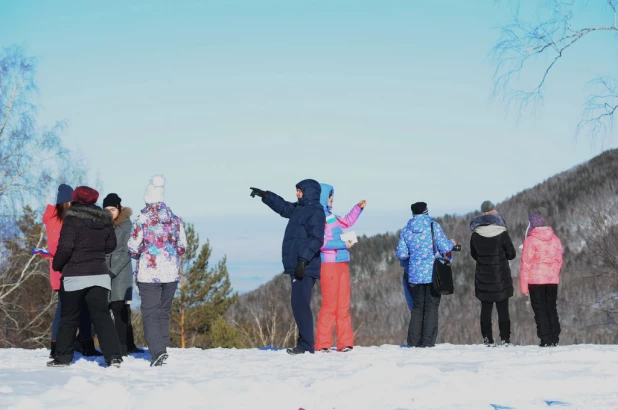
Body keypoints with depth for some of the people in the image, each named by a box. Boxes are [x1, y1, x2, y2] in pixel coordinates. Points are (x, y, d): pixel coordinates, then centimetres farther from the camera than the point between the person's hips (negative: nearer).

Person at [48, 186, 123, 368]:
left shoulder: (73, 218, -11)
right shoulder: (104, 220, 7)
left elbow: (65, 247, -16)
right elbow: (111, 245, 15)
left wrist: (57, 265, -1)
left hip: (75, 276, -4)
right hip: (100, 274, 4)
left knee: (69, 317, 7)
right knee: (101, 315, 4)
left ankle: (63, 357, 12)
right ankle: (114, 356, -7)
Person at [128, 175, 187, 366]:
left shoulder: (142, 220, -9)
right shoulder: (175, 219, 5)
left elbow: (133, 249, -7)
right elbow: (182, 247, 8)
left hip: (148, 274, -4)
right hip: (171, 273, 4)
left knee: (150, 313, -2)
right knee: (164, 312, 15)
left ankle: (157, 352, -16)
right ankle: (162, 349, 18)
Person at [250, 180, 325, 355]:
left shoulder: (315, 211, -10)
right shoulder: (300, 209, 19)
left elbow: (316, 239, -19)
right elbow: (283, 207, 38)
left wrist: (303, 259, -25)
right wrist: (265, 196, 32)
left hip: (305, 267, -10)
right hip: (297, 266, 10)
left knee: (300, 304, -13)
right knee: (299, 304, 10)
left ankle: (307, 345, -13)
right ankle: (304, 343, 14)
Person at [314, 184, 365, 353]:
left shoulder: (330, 216, 15)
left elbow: (346, 222, 34)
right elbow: (321, 242, -20)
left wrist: (358, 208, 28)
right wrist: (343, 244, -16)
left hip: (341, 263, 9)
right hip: (328, 264, -9)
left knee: (343, 305, 8)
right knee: (329, 305, -8)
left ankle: (345, 343, 12)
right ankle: (322, 344, -3)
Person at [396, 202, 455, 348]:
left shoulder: (406, 230, 4)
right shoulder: (434, 226, -5)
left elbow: (401, 254, 2)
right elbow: (444, 248, -8)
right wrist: (452, 243, 13)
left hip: (415, 275, 3)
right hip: (433, 274, -3)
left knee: (417, 307, 13)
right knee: (431, 307, 2)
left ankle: (414, 341, 8)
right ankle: (428, 341, -3)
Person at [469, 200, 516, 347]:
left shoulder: (475, 235, -4)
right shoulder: (502, 233, -11)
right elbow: (511, 254, -3)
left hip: (483, 279, 2)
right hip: (501, 278, -2)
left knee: (485, 309, 7)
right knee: (503, 309, 4)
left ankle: (487, 339, 5)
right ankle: (505, 339, 3)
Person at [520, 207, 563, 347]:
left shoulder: (530, 240, -11)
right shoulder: (555, 239, 5)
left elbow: (526, 263, -11)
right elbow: (559, 260, 9)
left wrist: (523, 285, -6)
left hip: (535, 280, -4)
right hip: (553, 279, 5)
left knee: (540, 309, 1)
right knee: (551, 308, 12)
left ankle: (545, 339, -3)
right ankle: (554, 338, 11)